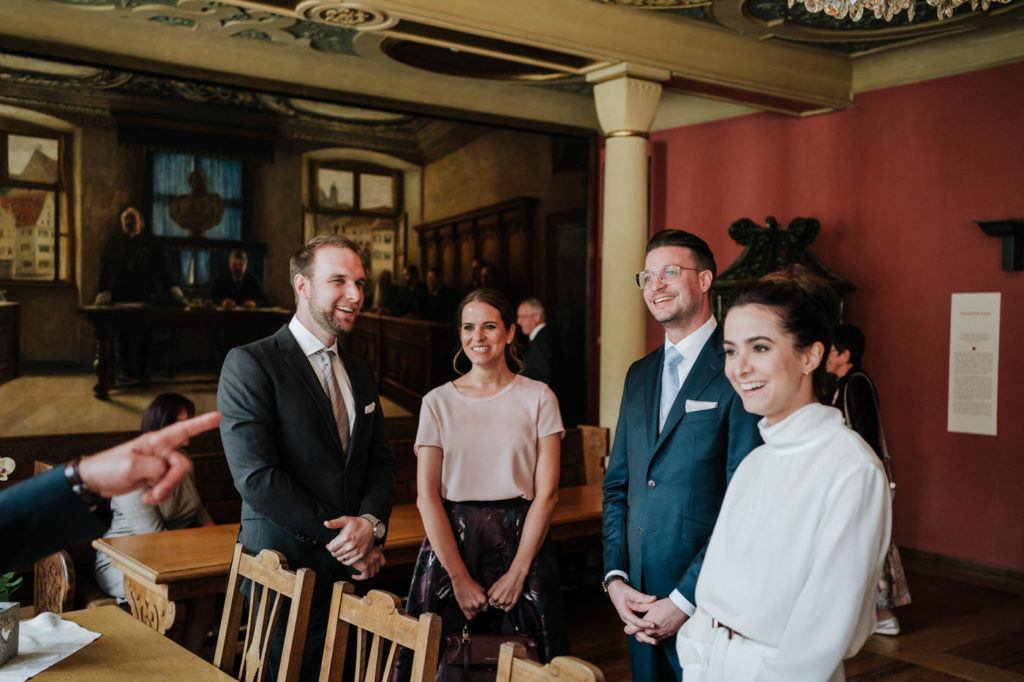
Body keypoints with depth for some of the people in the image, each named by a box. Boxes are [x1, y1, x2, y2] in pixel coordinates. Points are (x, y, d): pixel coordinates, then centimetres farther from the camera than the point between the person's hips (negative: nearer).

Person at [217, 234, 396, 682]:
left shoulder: (359, 373, 13)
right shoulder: (249, 364, -10)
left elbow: (381, 460, 12)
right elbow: (255, 476, -18)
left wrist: (370, 521, -9)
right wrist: (341, 536, -15)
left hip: (353, 568, 6)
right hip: (287, 569, -6)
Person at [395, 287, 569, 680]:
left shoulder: (538, 398, 1)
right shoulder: (438, 402, 2)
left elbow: (547, 492, -3)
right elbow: (427, 495, -3)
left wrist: (518, 571, -10)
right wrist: (460, 578, -10)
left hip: (520, 543, 0)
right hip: (450, 544, 1)